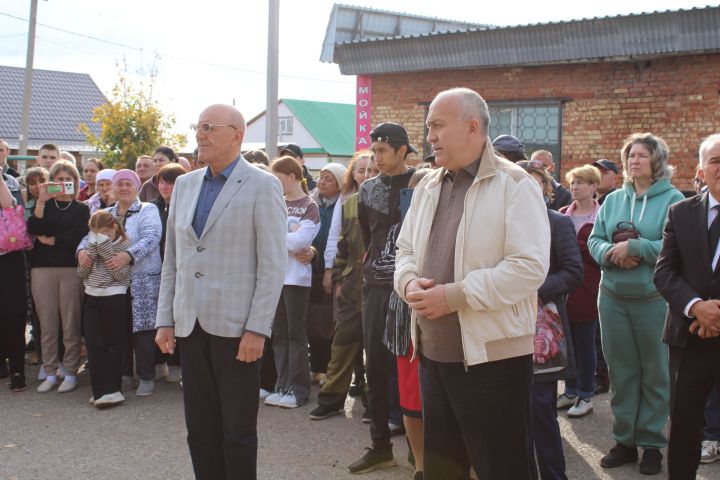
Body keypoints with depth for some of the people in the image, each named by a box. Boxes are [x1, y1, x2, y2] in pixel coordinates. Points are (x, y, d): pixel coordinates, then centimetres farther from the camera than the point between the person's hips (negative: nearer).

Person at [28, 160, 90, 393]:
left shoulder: (81, 208, 10)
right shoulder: (43, 204, 16)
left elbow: (78, 236, -6)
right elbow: (33, 230, -3)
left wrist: (50, 240, -2)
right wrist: (41, 201, -11)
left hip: (71, 269, -2)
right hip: (43, 268, 2)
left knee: (71, 323, -4)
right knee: (47, 324, 1)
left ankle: (71, 373, 4)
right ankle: (50, 373, 9)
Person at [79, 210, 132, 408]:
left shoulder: (124, 245, -4)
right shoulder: (93, 245, 11)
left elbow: (121, 275, -14)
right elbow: (81, 272, 6)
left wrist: (106, 249, -16)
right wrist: (92, 249, -7)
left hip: (114, 299, -5)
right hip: (92, 298, 5)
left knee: (114, 344, 3)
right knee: (94, 345, -3)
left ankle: (108, 389, 10)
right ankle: (107, 391, -2)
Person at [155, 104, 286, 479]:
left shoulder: (262, 186, -5)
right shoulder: (185, 184, 12)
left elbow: (273, 264, -10)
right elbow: (172, 258, 14)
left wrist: (257, 329, -15)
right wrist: (166, 319, 8)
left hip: (234, 327, -5)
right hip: (190, 325, 5)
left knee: (238, 430, 3)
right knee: (200, 429, 11)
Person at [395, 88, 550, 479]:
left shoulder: (513, 185, -11)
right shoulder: (428, 187, 12)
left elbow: (530, 267, -20)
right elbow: (405, 250, 18)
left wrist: (454, 296, -22)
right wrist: (409, 282, -6)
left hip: (493, 354, -7)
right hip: (433, 351, 7)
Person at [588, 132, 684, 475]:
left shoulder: (673, 199, -6)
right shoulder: (614, 199, 9)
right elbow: (594, 239, 7)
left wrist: (635, 248, -18)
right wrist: (609, 252, -14)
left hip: (654, 299, -4)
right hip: (612, 297, 4)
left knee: (655, 373, 6)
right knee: (620, 370, 11)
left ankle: (651, 443, 19)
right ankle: (624, 440, 23)